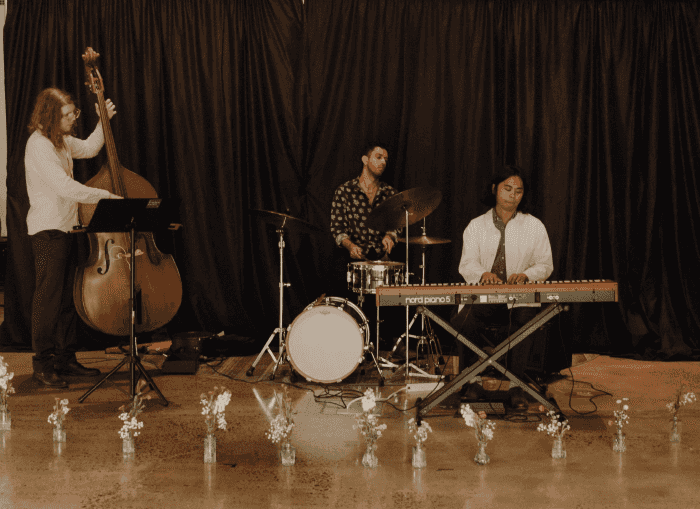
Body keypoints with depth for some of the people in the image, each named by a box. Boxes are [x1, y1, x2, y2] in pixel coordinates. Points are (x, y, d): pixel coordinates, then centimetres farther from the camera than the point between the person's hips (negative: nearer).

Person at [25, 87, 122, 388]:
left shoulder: (60, 140, 11)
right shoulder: (39, 145, -18)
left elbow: (88, 149, 30)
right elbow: (66, 188, -27)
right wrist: (108, 196, -25)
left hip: (66, 228, 10)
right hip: (47, 230, -10)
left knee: (69, 297, 13)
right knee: (48, 298, -5)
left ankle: (66, 359, 22)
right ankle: (43, 365, 3)